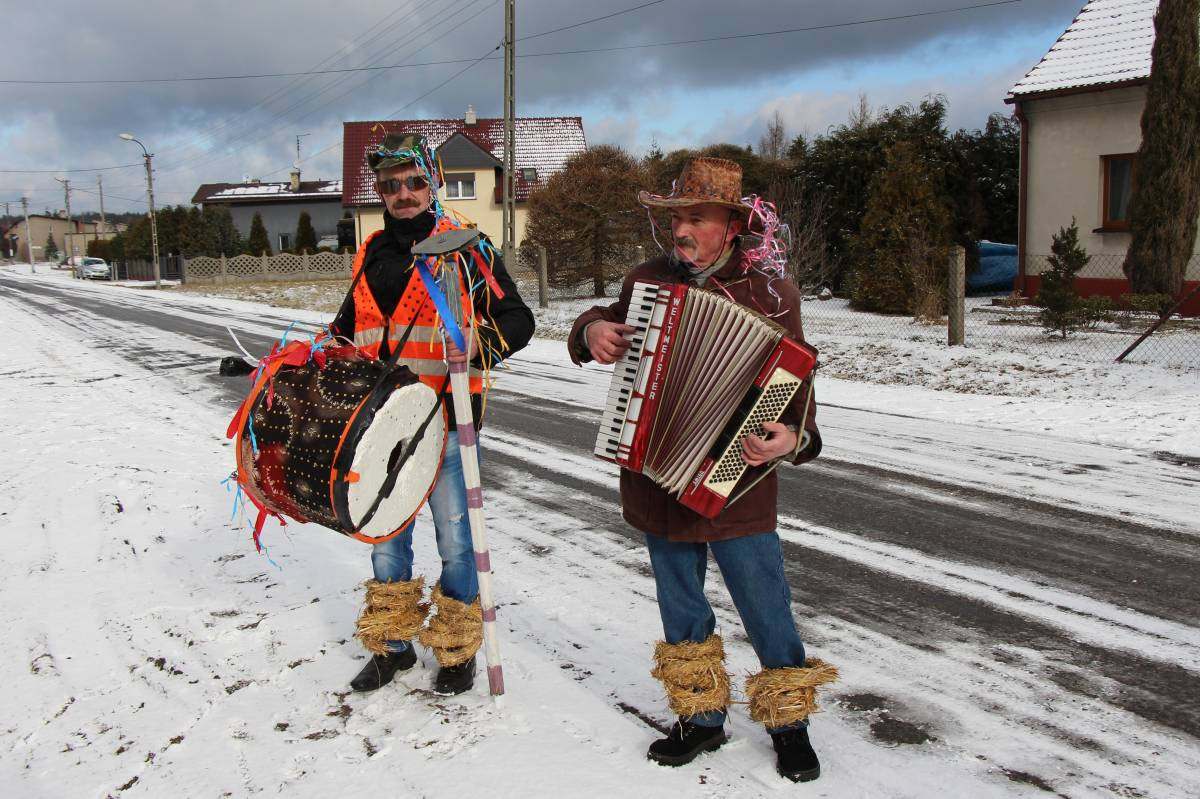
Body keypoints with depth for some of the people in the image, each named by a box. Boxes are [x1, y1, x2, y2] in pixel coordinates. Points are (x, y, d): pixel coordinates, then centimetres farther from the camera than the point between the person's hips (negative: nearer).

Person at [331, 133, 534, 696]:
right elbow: (350, 328, 26)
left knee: (454, 538, 3)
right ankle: (392, 643, 32)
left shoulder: (466, 247, -3)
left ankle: (458, 652, 21)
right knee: (385, 533, 14)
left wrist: (482, 343, -25)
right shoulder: (371, 255, 13)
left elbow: (517, 319, -6)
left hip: (445, 419, -5)